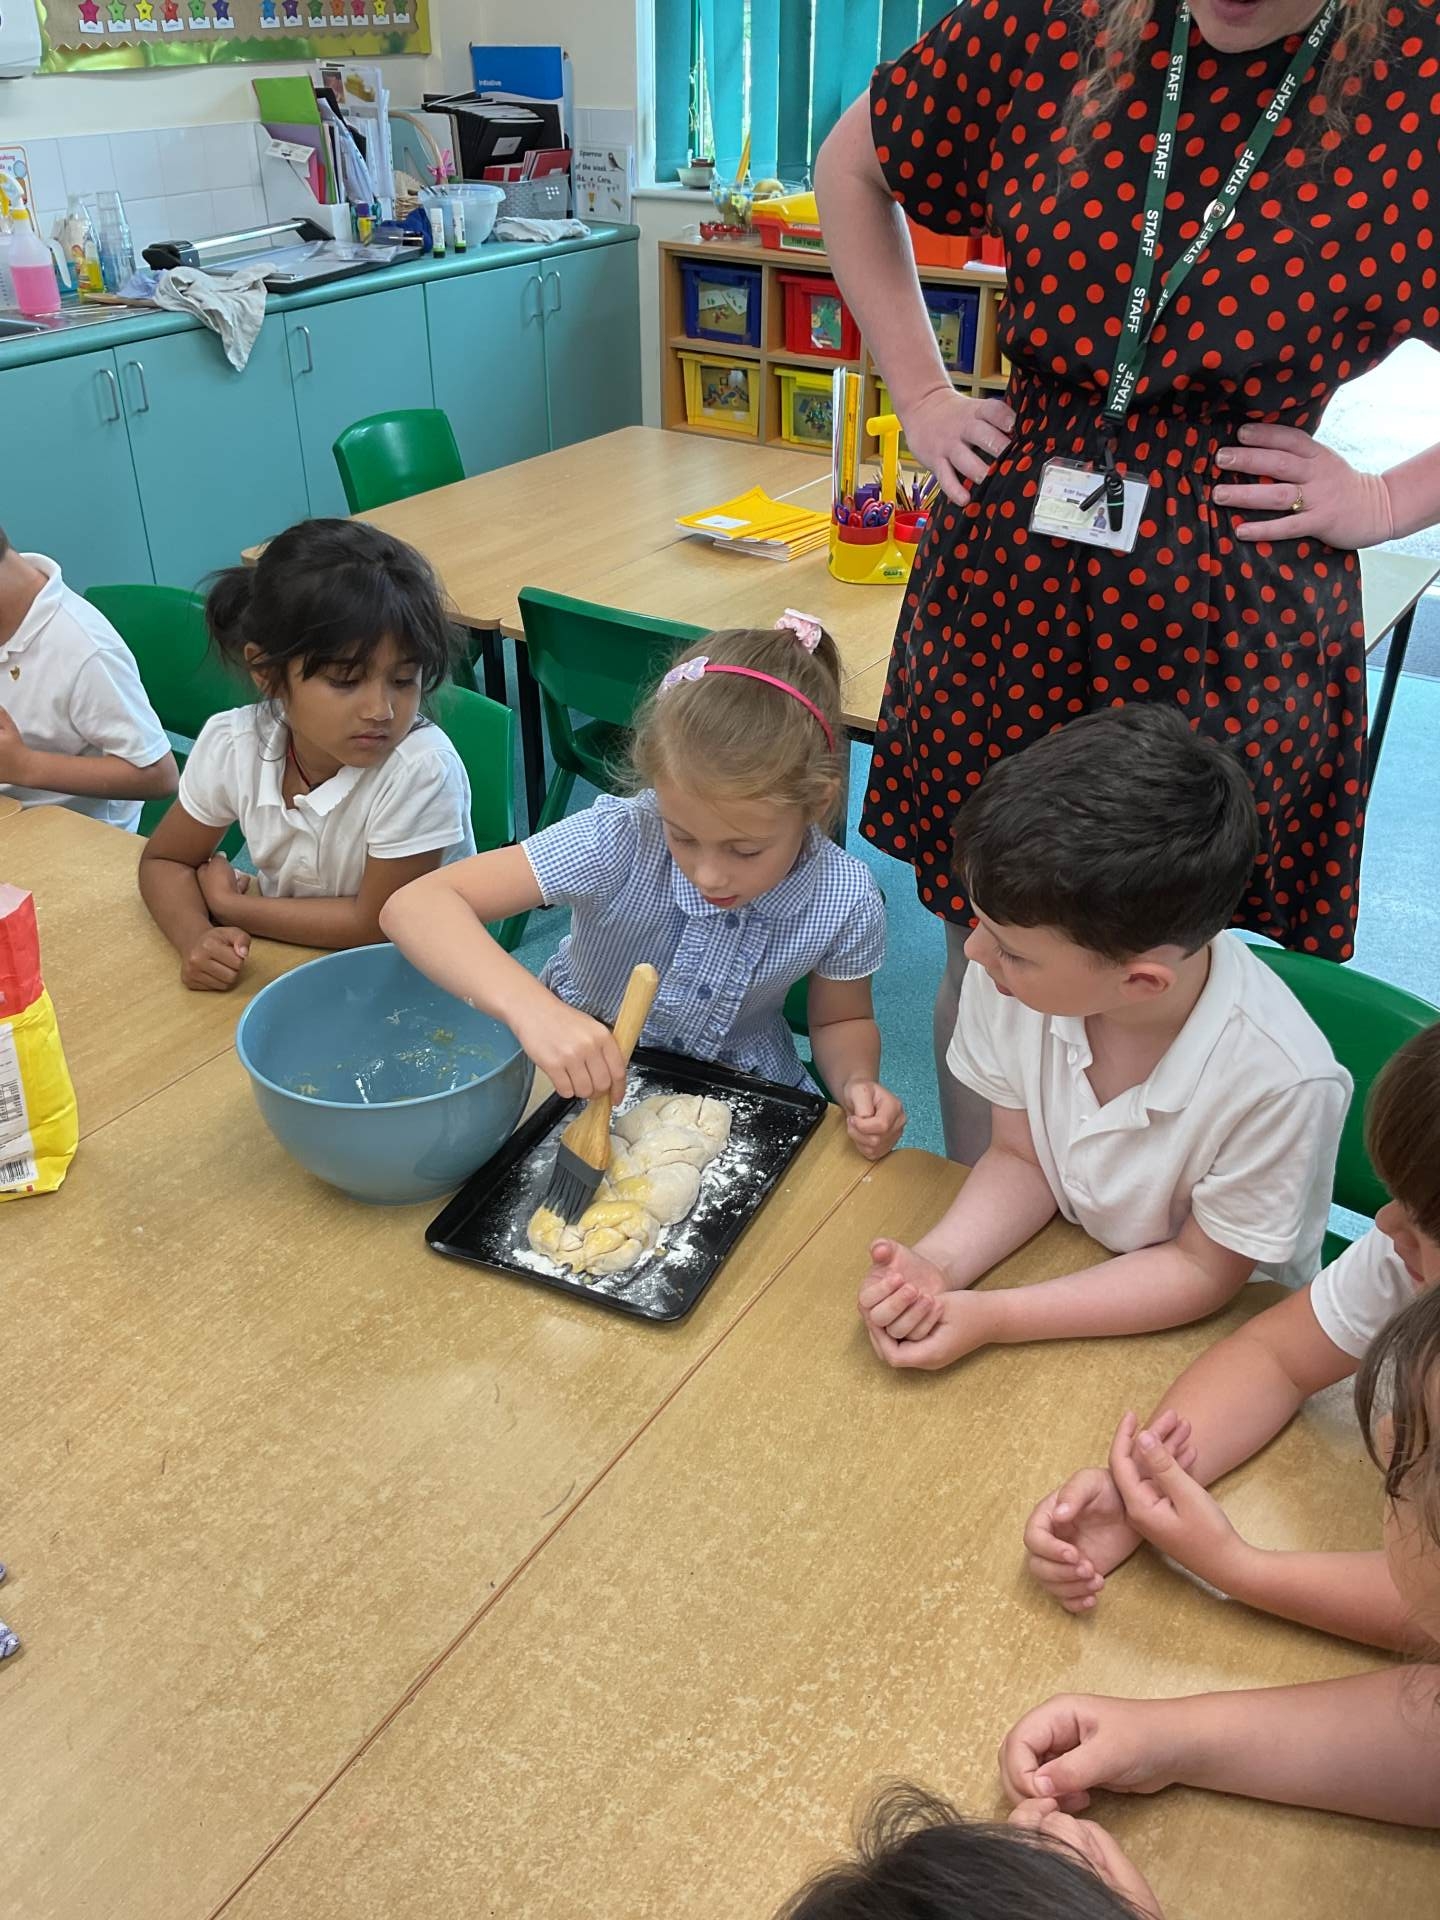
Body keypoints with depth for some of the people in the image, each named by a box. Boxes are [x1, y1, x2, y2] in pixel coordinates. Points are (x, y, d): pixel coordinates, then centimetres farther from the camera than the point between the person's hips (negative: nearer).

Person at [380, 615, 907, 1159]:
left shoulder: (846, 901, -18)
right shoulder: (620, 839, -26)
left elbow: (841, 1022, 2)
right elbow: (416, 906, -31)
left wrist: (856, 1084, -20)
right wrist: (532, 1008, -46)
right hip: (583, 1081, 0)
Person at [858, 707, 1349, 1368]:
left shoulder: (1279, 1082, -32)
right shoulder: (1013, 977, -22)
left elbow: (1201, 1269, -16)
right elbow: (1019, 1157, -5)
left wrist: (993, 1318, -23)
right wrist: (937, 1264, -22)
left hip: (1216, 1333, -2)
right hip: (1063, 1272, 3)